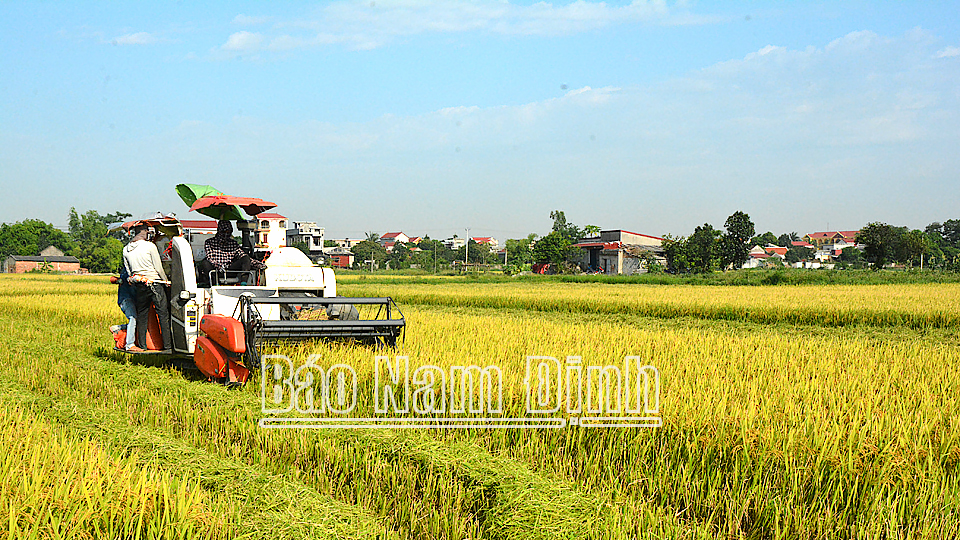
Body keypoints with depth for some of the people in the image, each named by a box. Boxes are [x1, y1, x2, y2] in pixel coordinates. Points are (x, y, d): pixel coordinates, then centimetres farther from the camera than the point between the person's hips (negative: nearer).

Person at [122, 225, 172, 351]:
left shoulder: (126, 250, 7)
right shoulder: (150, 246, -10)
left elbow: (128, 270, 13)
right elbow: (158, 268, -6)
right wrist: (166, 281, 8)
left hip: (139, 286, 5)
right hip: (154, 283, -5)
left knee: (142, 316, 14)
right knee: (164, 315, -1)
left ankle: (142, 345, 15)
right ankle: (167, 345, -4)